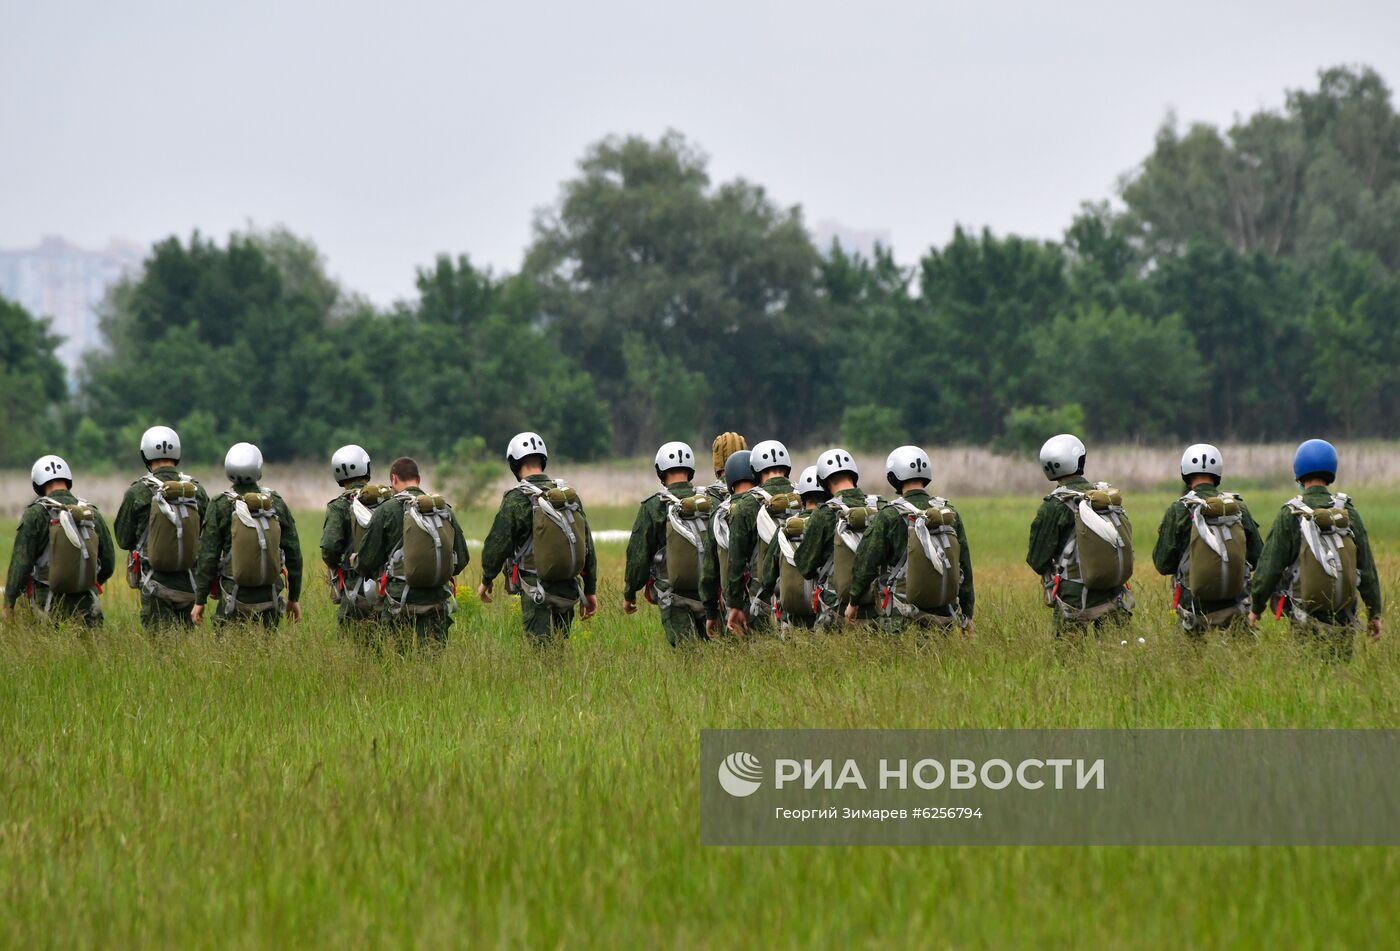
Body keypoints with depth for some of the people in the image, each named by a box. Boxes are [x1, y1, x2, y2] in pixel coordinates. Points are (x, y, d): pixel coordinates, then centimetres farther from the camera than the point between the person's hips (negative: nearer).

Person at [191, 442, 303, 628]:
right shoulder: (277, 505, 2)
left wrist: (200, 601, 1)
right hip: (270, 601, 3)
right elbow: (293, 554, 6)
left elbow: (208, 555, -5)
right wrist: (294, 597, 16)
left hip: (235, 600, -3)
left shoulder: (220, 506, -6)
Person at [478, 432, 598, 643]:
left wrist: (486, 581, 11)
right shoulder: (570, 496, 6)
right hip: (568, 592, 5)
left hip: (537, 593, -5)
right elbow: (587, 545, 11)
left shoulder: (516, 500, -11)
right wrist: (590, 590, 19)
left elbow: (497, 545, -6)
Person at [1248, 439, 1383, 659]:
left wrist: (1256, 607, 8)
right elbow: (1367, 566, 7)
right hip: (1343, 621, 3)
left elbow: (1270, 566, -4)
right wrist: (1374, 612, 15)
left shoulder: (1290, 515, -6)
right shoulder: (1348, 512, 3)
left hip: (1306, 621, -3)